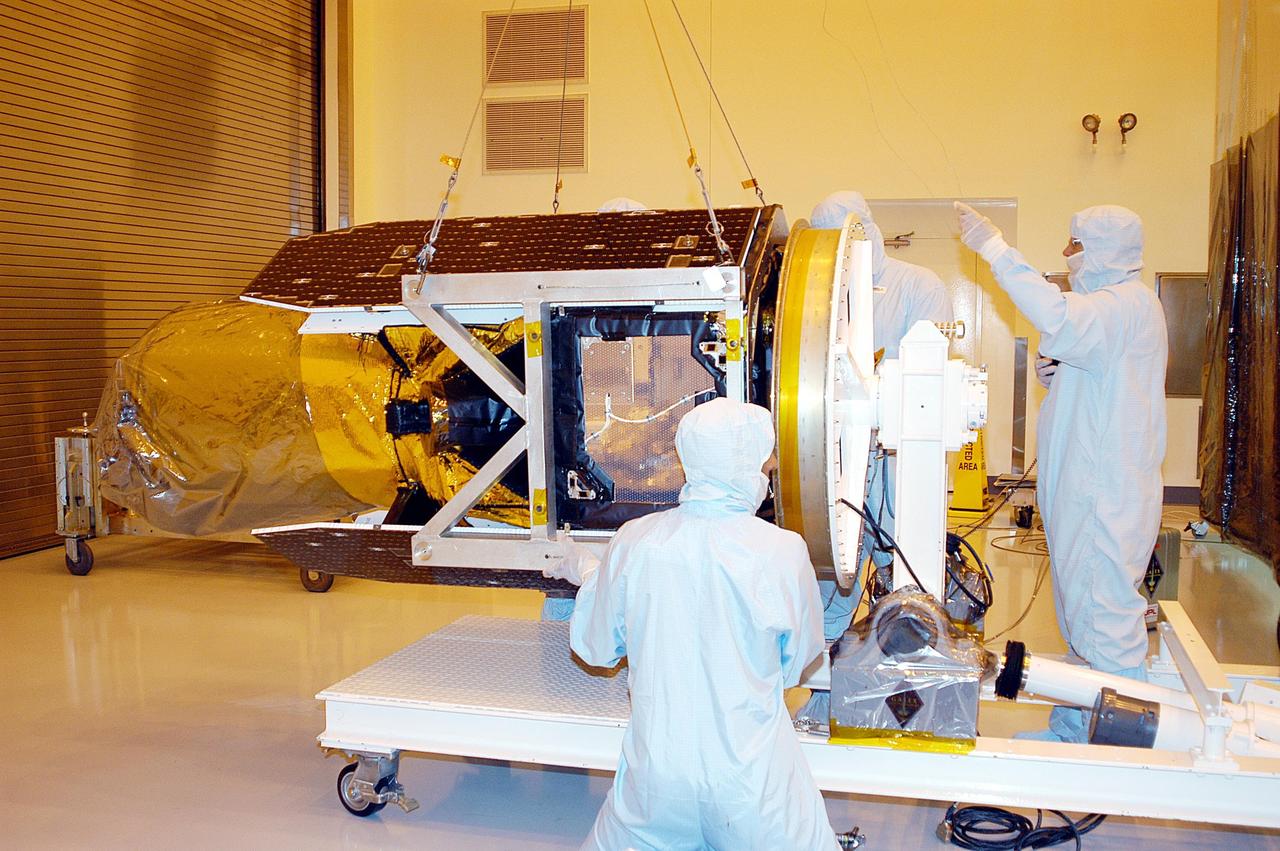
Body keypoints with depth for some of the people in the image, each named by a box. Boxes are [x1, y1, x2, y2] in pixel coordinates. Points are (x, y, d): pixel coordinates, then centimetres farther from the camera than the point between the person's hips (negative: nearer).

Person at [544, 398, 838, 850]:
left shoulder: (633, 542, -10)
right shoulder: (783, 553, -14)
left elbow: (596, 647, 5)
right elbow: (796, 664, 2)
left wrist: (585, 573, 22)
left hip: (655, 774, 2)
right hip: (754, 781, -2)